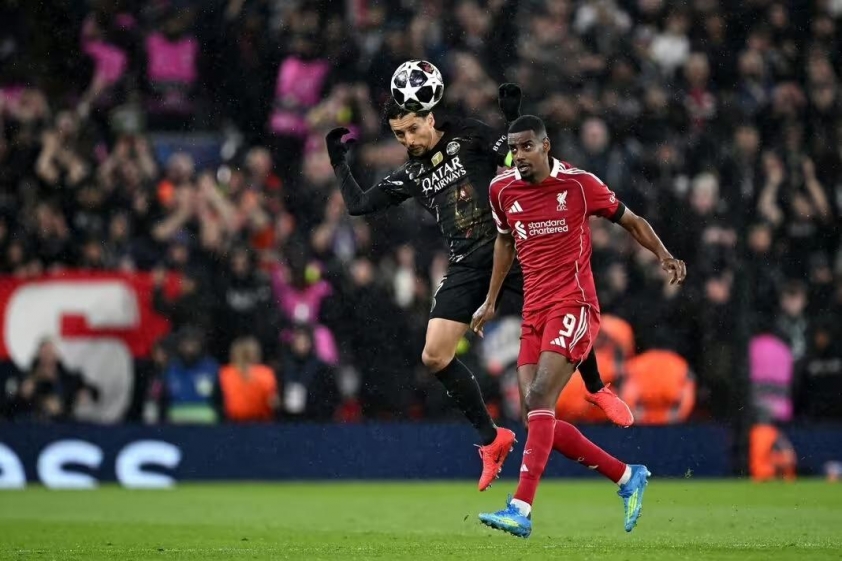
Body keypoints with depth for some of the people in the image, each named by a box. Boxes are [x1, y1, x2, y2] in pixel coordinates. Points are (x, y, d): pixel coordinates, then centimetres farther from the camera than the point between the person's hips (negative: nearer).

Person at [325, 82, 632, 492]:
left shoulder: (470, 137, 1)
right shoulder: (411, 174, 11)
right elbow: (358, 205, 15)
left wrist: (514, 118, -19)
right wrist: (339, 164, 11)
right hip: (467, 266, 4)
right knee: (434, 356, -9)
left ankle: (596, 389, 13)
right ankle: (491, 439, 4)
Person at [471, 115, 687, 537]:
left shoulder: (579, 184, -5)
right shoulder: (502, 190, 7)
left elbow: (632, 221, 7)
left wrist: (664, 257, -9)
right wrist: (491, 301, 28)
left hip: (572, 305, -6)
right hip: (533, 312, 6)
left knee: (540, 397, -23)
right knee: (538, 419, -1)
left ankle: (521, 510, -30)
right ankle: (627, 477, 16)